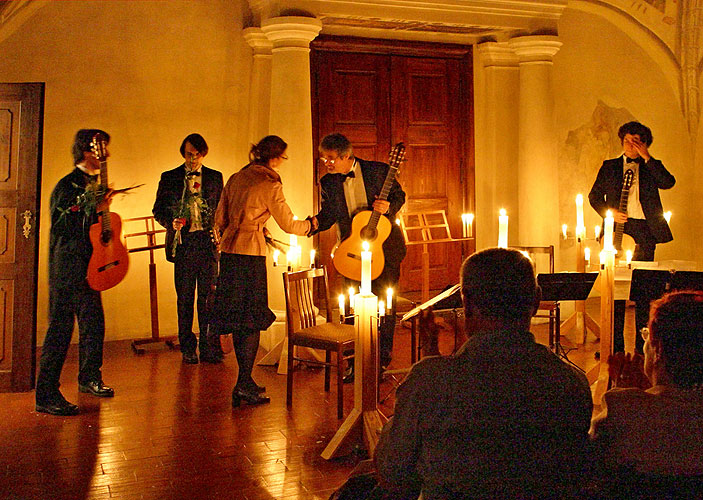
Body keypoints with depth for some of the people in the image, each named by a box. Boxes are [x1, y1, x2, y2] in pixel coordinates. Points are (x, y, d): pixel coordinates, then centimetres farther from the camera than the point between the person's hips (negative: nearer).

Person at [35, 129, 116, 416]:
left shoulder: (92, 183, 14)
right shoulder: (67, 186, -13)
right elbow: (62, 226, -22)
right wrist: (95, 209, -26)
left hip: (89, 267, 9)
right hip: (68, 267, -9)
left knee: (94, 323, 16)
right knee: (61, 329, -6)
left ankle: (89, 379, 32)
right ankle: (46, 395, 0)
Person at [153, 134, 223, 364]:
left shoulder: (215, 177, 12)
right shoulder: (169, 178, 9)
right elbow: (158, 210, 9)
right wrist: (171, 222, -11)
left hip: (208, 243, 1)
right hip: (183, 242, 0)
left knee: (209, 296, -1)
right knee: (185, 298, 4)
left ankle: (209, 347, 7)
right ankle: (187, 349, 13)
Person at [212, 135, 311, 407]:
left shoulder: (236, 178, 12)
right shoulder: (270, 186, -9)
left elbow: (220, 218, 15)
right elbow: (288, 224, -2)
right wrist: (311, 223, 18)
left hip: (228, 251, 7)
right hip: (250, 255, -7)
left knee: (239, 319, 13)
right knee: (252, 320, 0)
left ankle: (245, 381, 21)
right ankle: (244, 384, -2)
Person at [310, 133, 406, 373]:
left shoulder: (379, 170, -5)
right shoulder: (328, 182, 3)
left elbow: (399, 196, 4)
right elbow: (328, 214, 7)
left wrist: (388, 206, -17)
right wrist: (315, 223, -15)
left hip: (385, 248, -2)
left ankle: (382, 361, 16)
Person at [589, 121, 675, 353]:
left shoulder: (651, 167, 14)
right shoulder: (609, 167, 14)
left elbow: (668, 183, -6)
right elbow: (594, 196, 12)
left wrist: (647, 158, -4)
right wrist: (610, 212, -5)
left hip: (644, 230, 0)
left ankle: (642, 345, 8)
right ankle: (616, 345, 4)